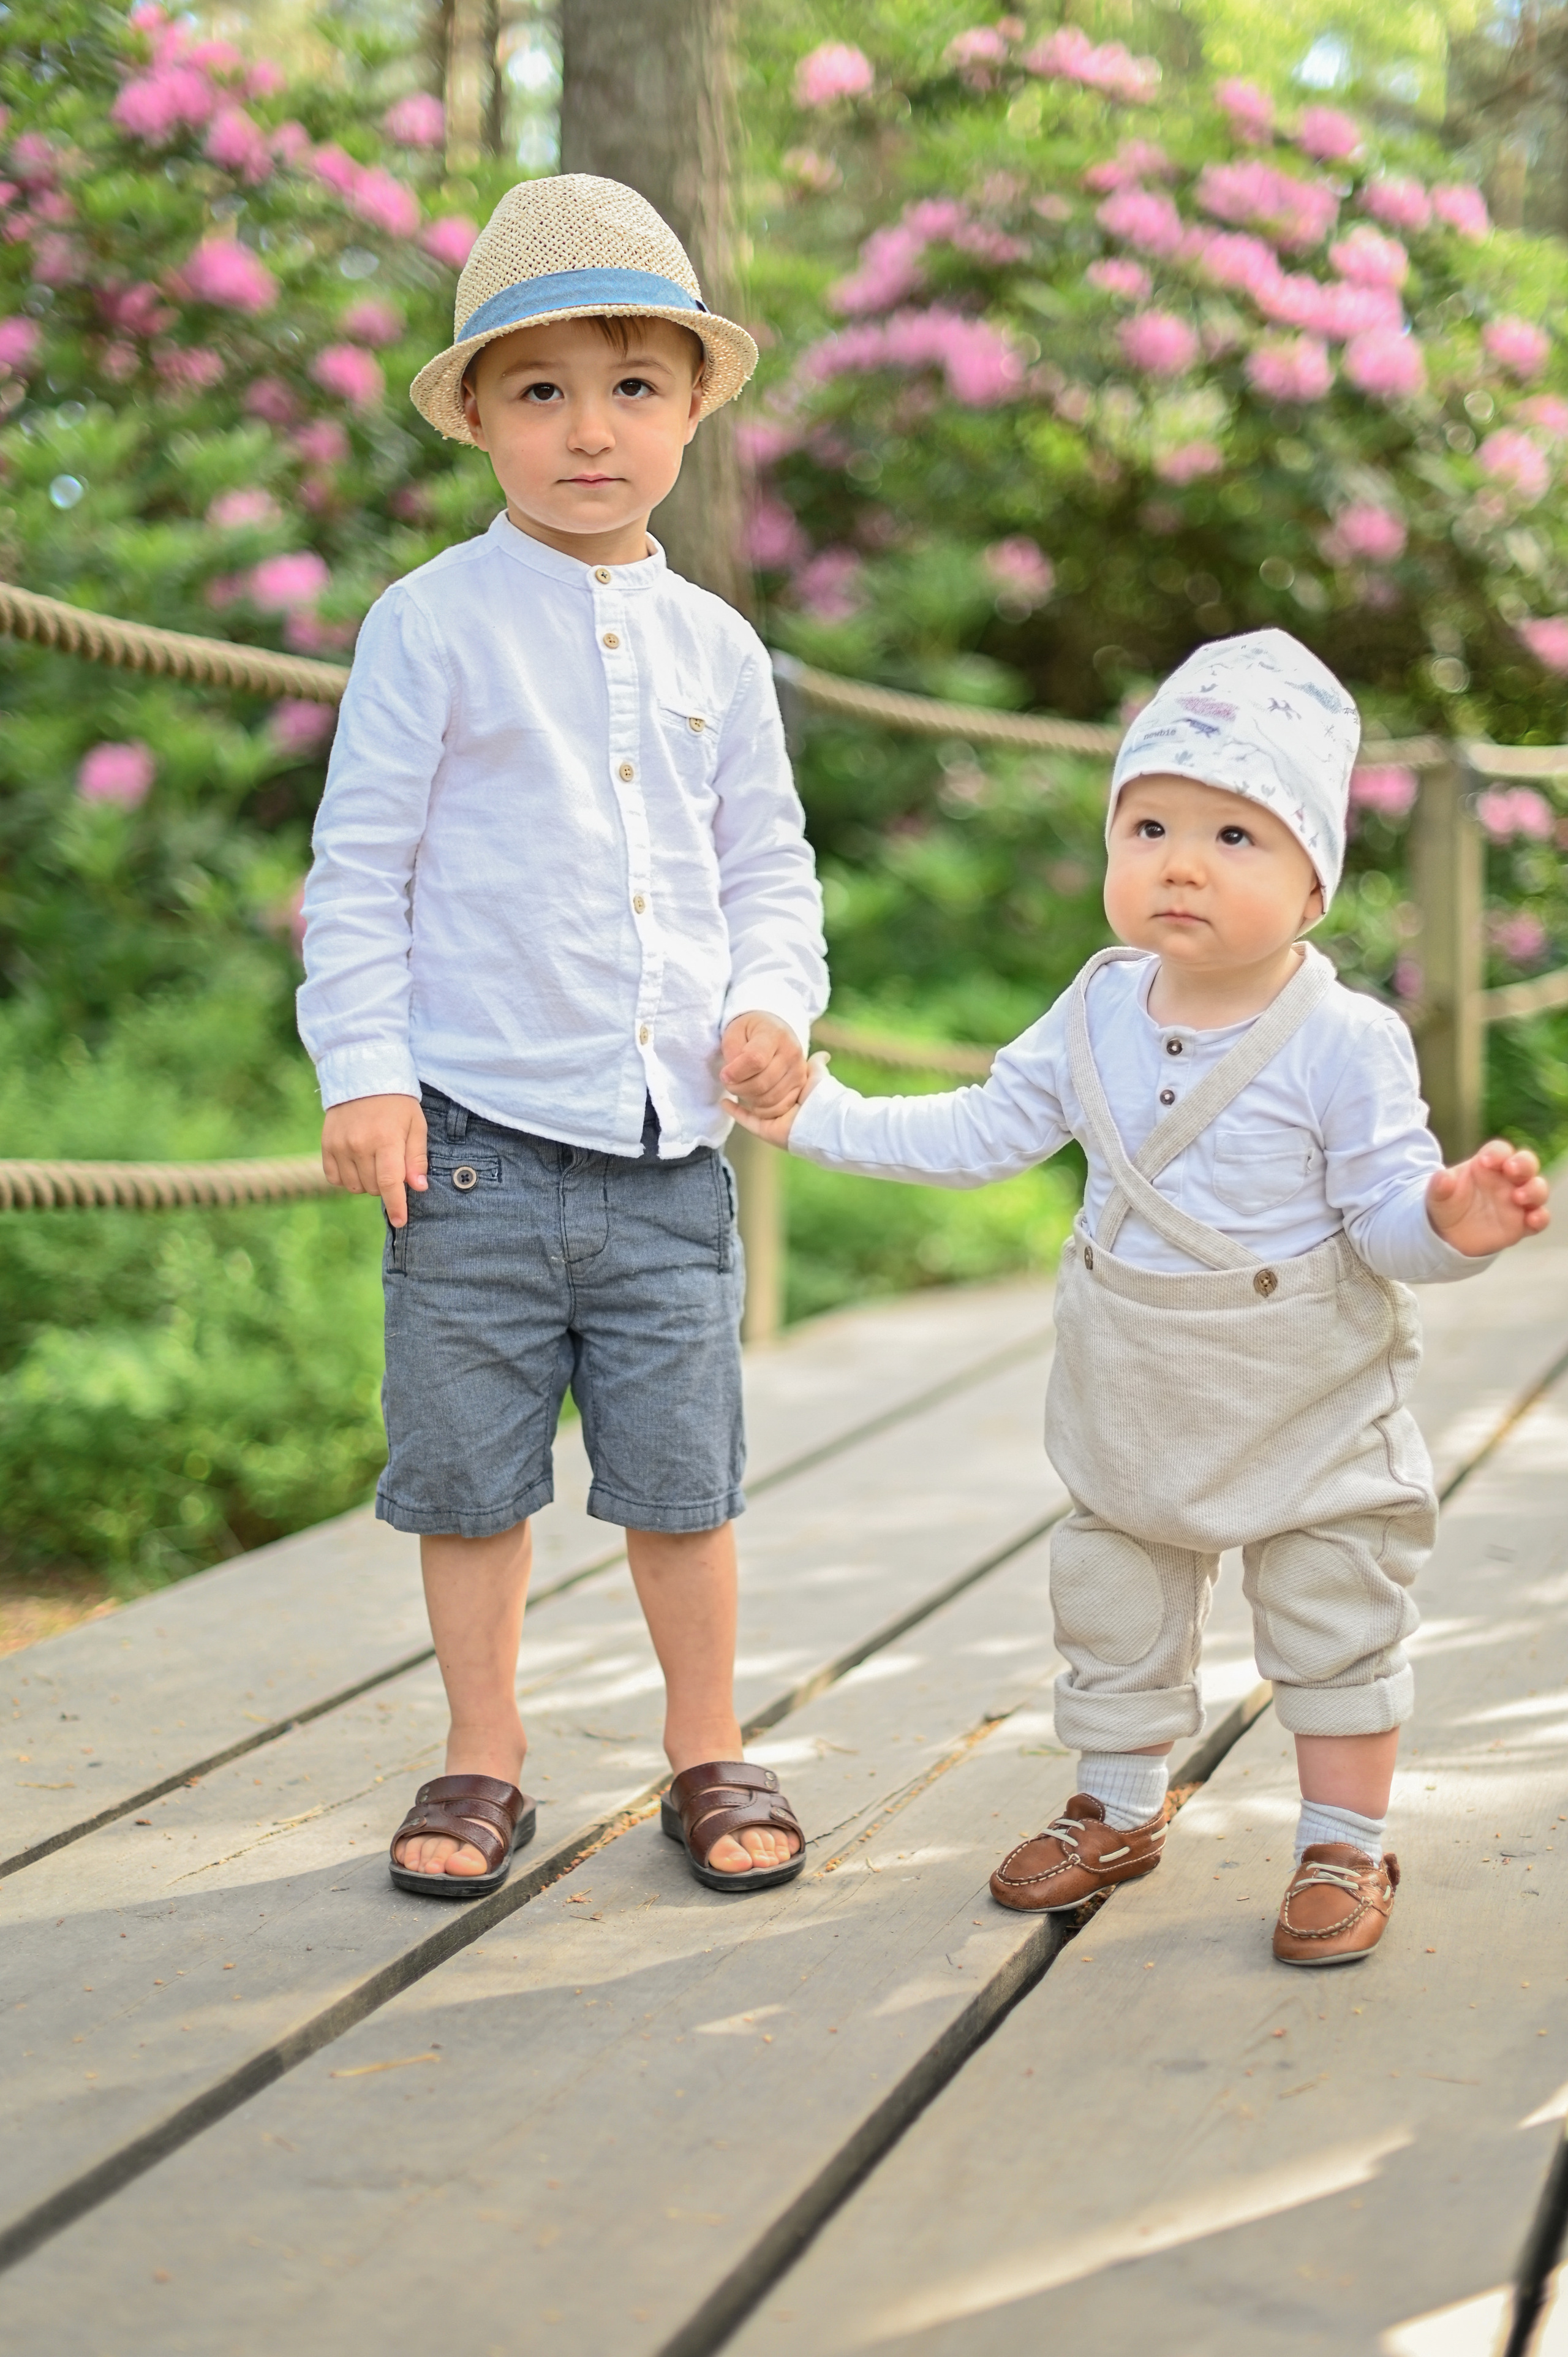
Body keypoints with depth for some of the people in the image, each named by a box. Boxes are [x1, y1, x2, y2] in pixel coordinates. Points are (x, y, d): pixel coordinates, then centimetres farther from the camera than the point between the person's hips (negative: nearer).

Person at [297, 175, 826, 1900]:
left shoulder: (714, 646, 11)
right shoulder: (433, 624, -2)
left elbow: (769, 863, 16)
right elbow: (360, 865, -2)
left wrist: (773, 1003, -2)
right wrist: (363, 1070, -10)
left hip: (672, 1141, 3)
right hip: (479, 1130, -3)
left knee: (682, 1470, 7)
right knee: (469, 1471, 6)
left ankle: (709, 1752, 23)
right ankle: (482, 1761, 22)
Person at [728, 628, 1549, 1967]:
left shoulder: (1345, 1043, -19)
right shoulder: (1100, 1014, -4)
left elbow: (1385, 1209, -17)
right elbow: (983, 1131, 6)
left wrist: (1453, 1218, -40)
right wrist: (823, 1118, 6)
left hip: (1311, 1413, -5)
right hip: (1133, 1406, 5)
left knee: (1335, 1627, 6)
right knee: (1113, 1608, 18)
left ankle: (1346, 1847, 24)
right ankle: (1120, 1812, 39)